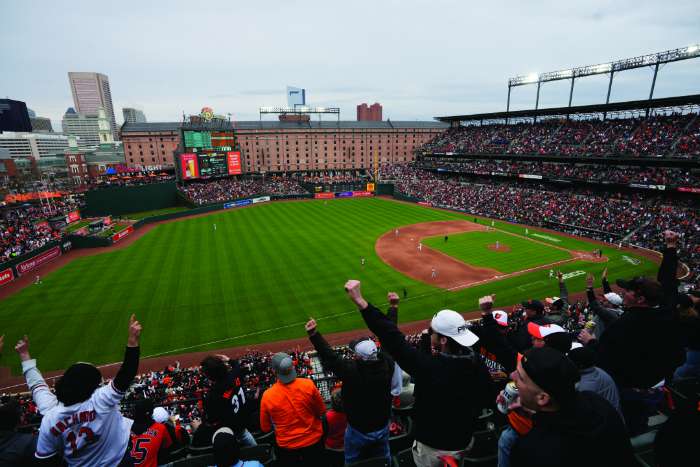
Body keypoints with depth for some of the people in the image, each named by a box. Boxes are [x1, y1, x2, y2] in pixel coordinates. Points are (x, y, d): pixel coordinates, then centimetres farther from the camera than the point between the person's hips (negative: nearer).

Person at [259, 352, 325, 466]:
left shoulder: (267, 396, -24)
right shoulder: (308, 384, -24)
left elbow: (265, 428, -8)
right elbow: (321, 411, -8)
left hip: (287, 445, 0)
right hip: (313, 440, 0)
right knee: (316, 462, 27)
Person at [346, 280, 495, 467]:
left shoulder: (430, 367, -36)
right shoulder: (476, 362, -18)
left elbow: (393, 339, -38)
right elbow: (489, 397, -3)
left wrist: (359, 301, -39)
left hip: (433, 448, -5)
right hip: (465, 442, 5)